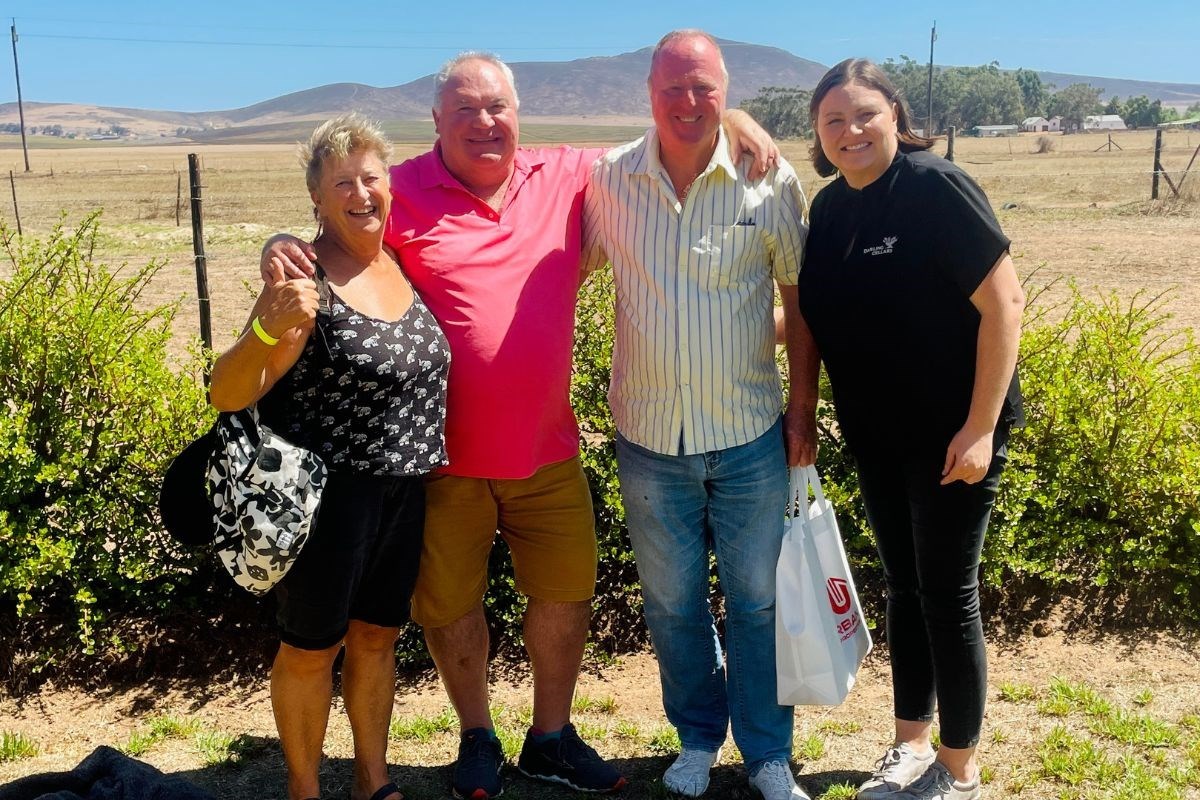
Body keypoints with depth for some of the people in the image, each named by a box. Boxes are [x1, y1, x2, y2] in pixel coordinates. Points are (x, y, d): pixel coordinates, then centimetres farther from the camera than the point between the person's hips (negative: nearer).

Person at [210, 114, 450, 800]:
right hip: (327, 490, -6)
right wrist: (269, 328, -39)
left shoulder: (400, 263, 4)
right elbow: (228, 395, -22)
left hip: (403, 489, 6)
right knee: (312, 646, 10)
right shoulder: (306, 281, -16)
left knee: (377, 636, 18)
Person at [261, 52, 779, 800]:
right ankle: (478, 738, 38)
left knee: (567, 594, 14)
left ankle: (552, 738, 38)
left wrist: (729, 119, -4)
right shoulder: (403, 193, -7)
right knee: (450, 605, 12)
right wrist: (280, 248, -26)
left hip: (546, 449, 3)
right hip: (443, 454, -2)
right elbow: (326, 243, -4)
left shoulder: (566, 176, 3)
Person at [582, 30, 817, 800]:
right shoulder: (609, 180, -4)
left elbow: (800, 296, 1)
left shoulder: (770, 180, -7)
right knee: (673, 601, 16)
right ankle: (698, 737, 38)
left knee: (757, 599, 11)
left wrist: (804, 407, 0)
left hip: (750, 433, -1)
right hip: (650, 436, 2)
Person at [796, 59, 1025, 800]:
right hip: (878, 437, 6)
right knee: (904, 586, 16)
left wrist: (980, 428, -21)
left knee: (948, 594, 4)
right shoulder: (829, 208, 4)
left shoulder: (936, 188, -16)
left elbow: (1004, 302, -19)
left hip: (952, 434, -6)